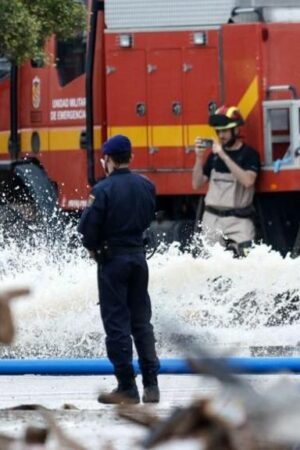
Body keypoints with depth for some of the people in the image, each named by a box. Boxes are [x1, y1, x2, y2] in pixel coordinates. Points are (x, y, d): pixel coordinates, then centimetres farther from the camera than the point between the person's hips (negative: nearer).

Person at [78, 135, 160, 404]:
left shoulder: (103, 189, -16)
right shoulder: (147, 186, 1)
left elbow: (88, 227, -15)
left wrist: (94, 248, 4)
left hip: (112, 260, -5)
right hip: (138, 255, 5)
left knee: (116, 322, 1)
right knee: (141, 321, 13)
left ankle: (127, 387, 0)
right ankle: (151, 384, 10)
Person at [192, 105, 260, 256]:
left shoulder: (249, 154, -2)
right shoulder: (214, 155, 12)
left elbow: (248, 181, -21)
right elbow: (197, 184, 12)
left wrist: (223, 156, -21)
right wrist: (199, 158, -2)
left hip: (239, 221, -4)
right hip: (212, 220, 4)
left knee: (244, 255, -18)